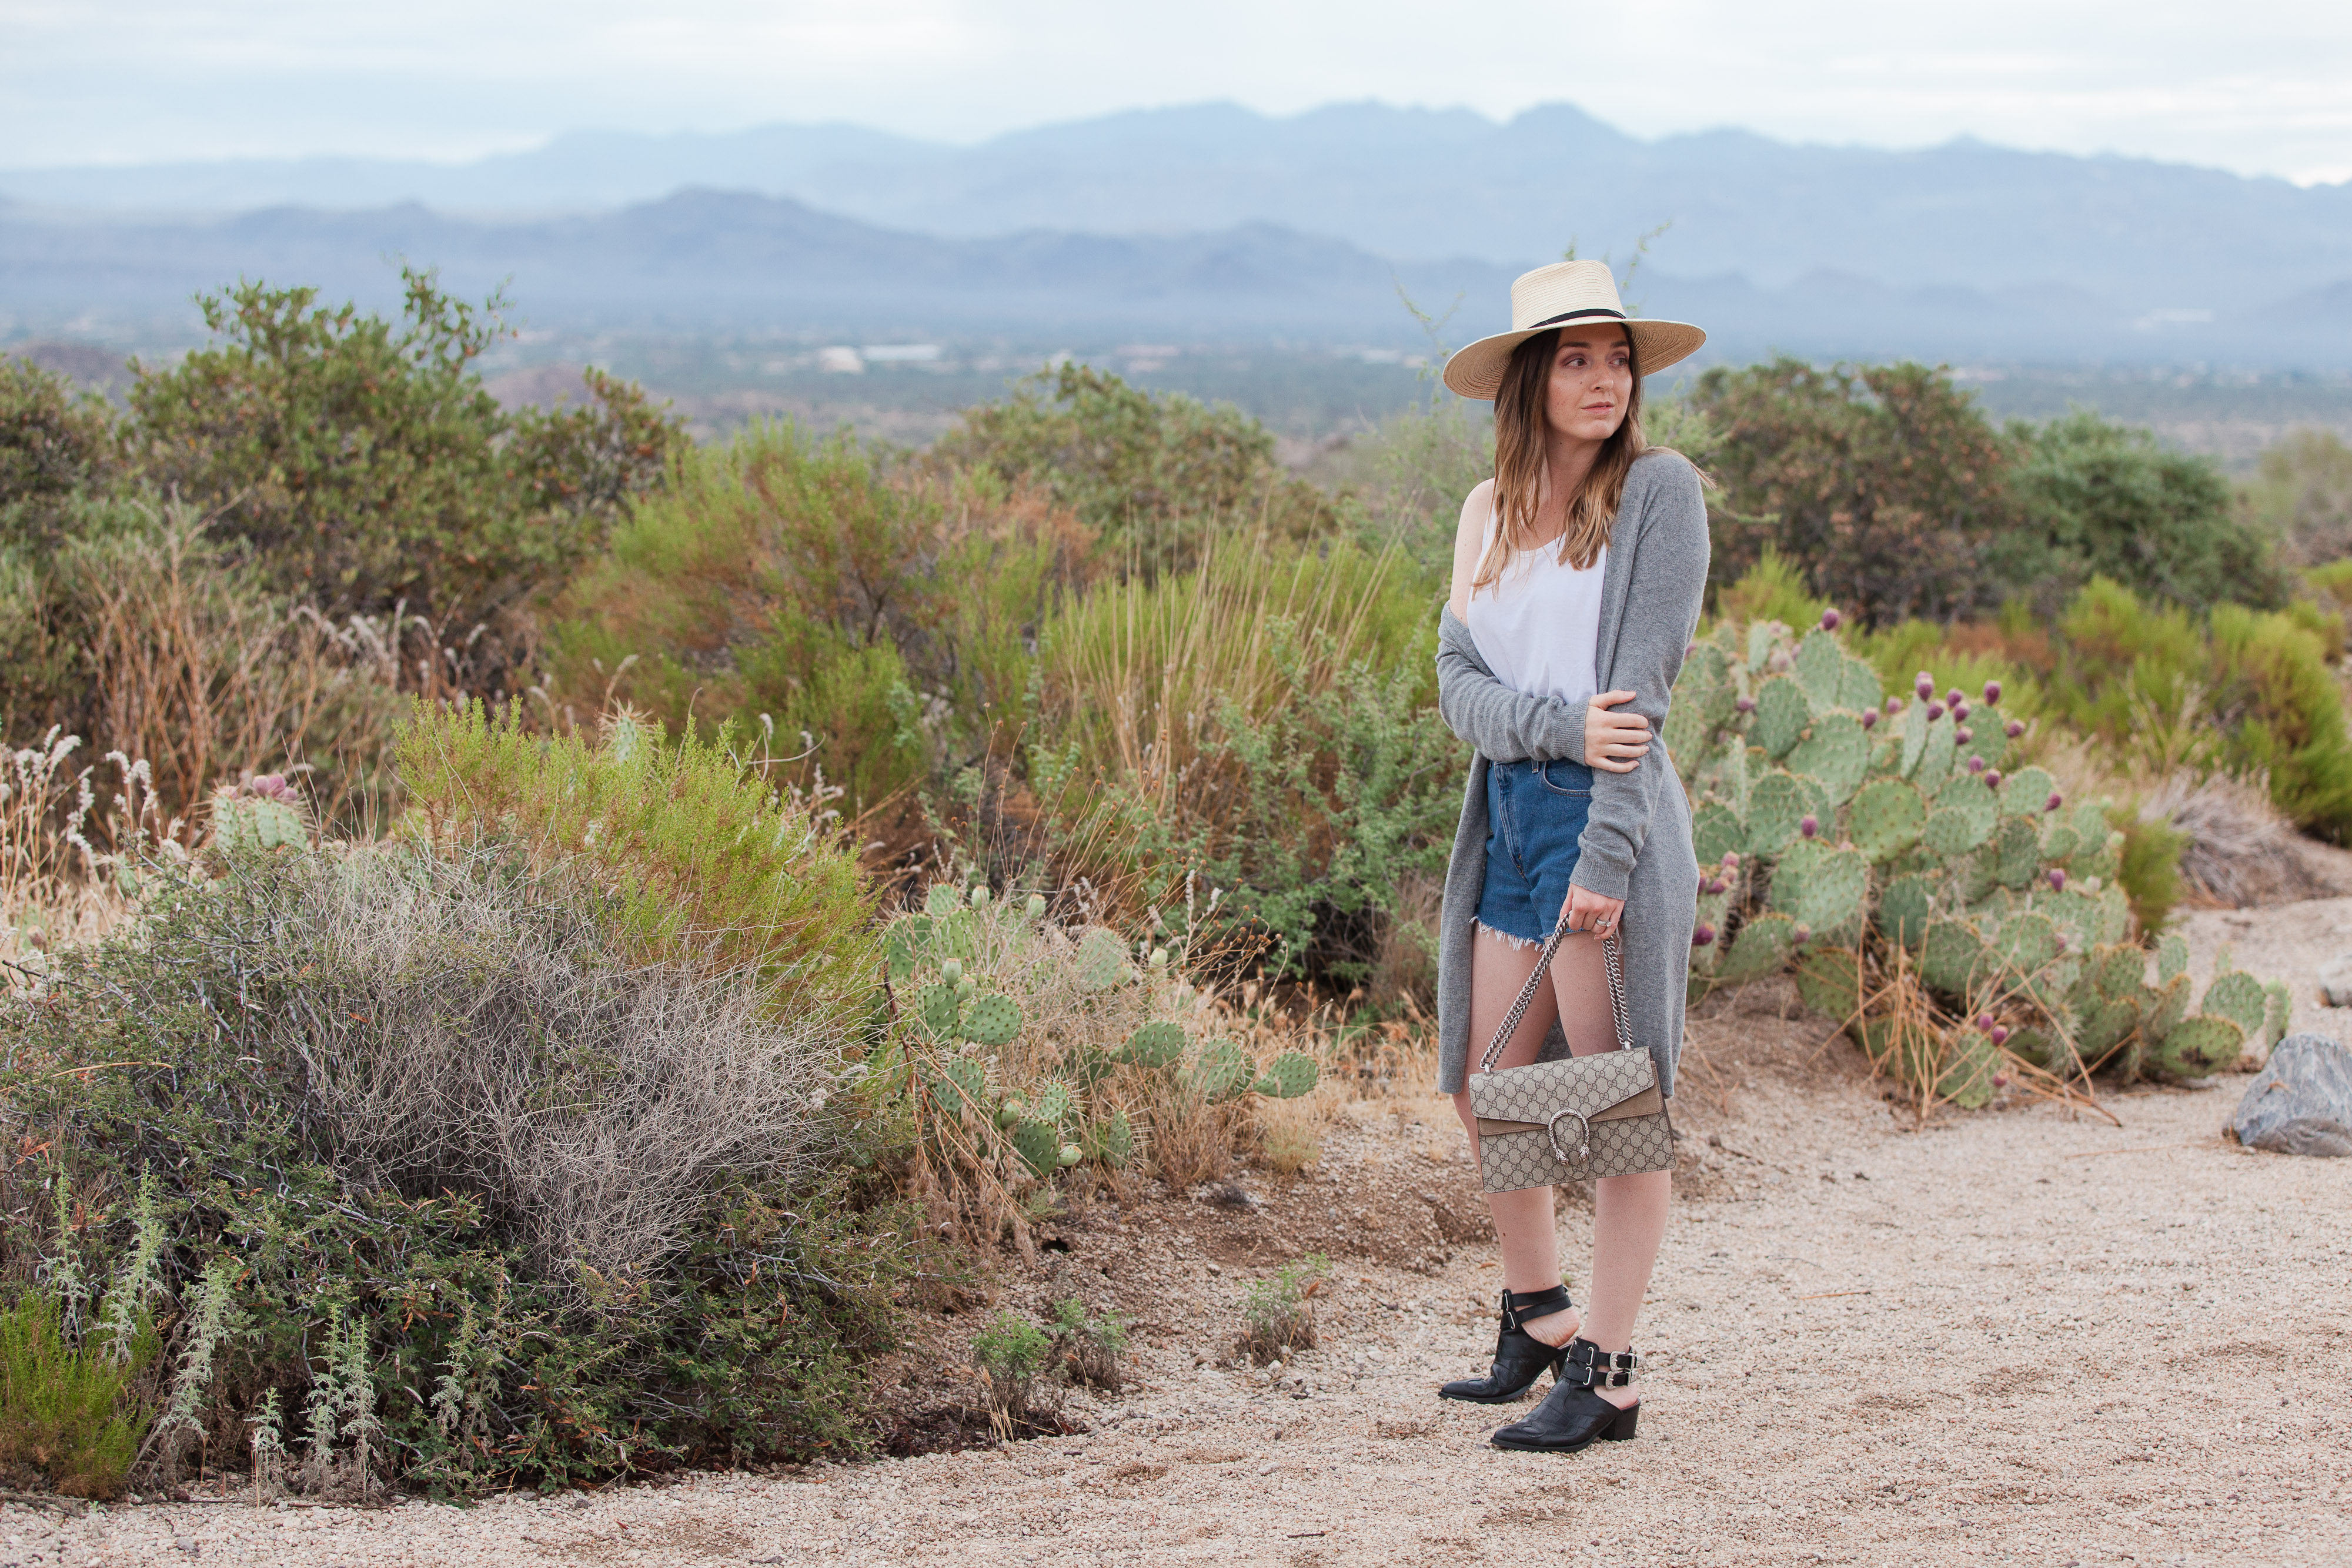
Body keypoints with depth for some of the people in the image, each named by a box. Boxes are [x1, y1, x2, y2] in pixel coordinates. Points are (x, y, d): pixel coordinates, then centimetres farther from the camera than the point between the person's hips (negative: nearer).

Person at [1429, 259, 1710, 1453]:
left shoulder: (1660, 490, -4)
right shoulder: (1489, 511, 13)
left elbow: (1644, 685, -12)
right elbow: (1457, 683, 4)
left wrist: (1606, 857, -18)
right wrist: (1561, 725, -17)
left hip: (1611, 821, -7)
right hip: (1507, 816, 7)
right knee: (1485, 1098, 14)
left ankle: (1609, 1375, 6)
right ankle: (1538, 1321, 33)